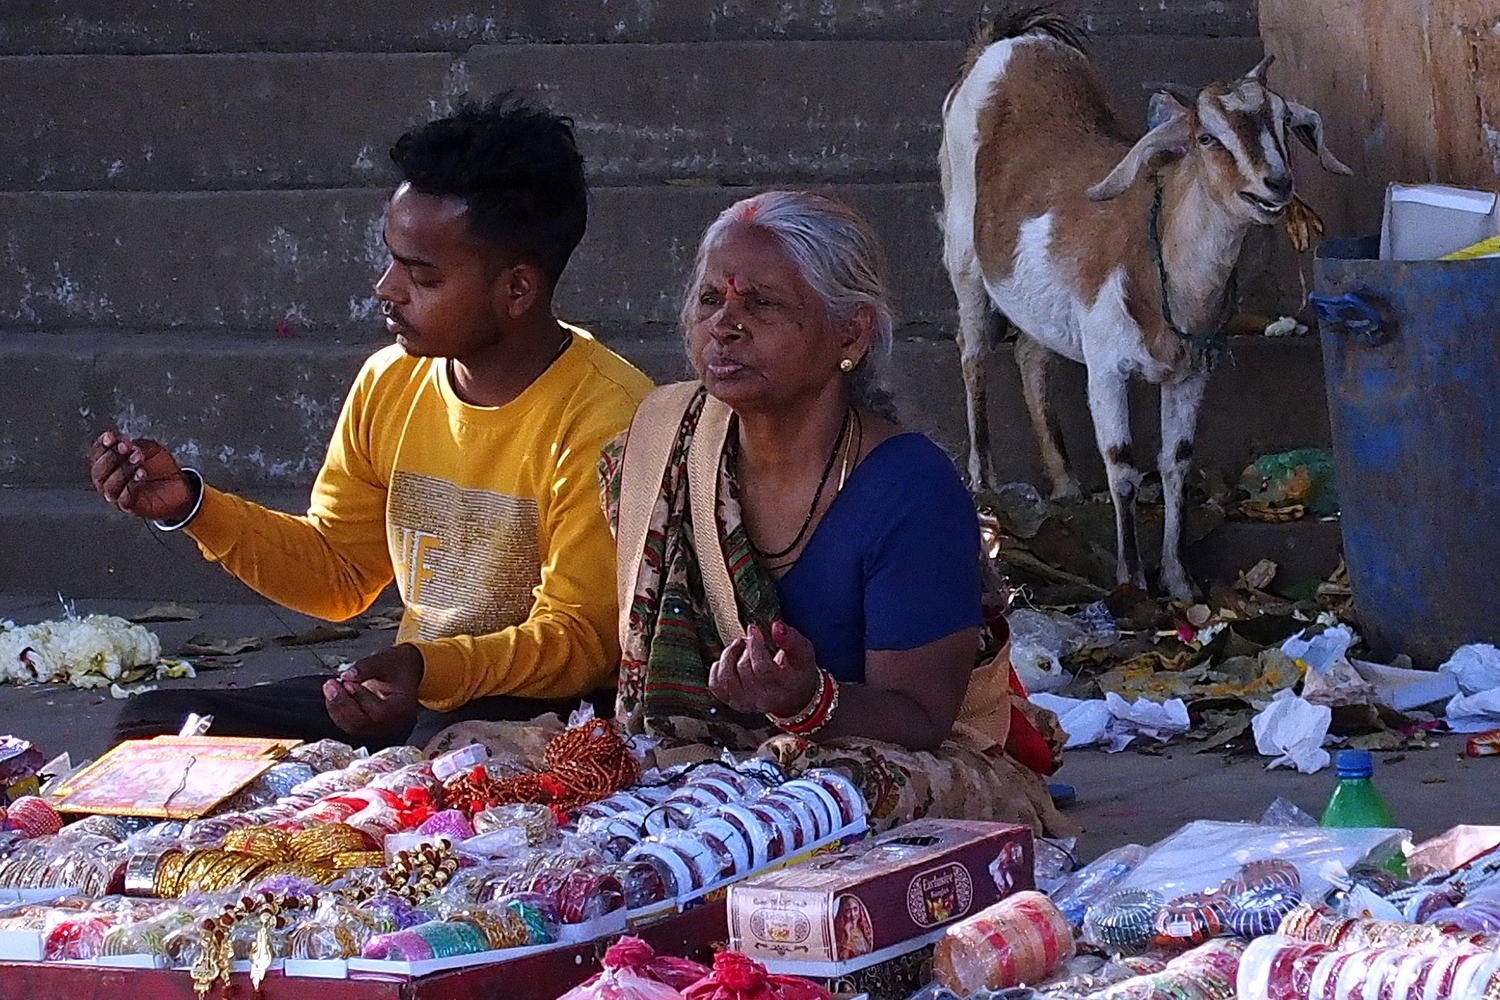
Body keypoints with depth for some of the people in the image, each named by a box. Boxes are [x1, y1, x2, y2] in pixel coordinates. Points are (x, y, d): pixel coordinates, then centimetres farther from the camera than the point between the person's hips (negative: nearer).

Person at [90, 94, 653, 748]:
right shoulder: (390, 383, 6)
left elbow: (579, 641, -17)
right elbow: (338, 573, 16)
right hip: (411, 698, 7)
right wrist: (191, 505, 2)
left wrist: (429, 669, -34)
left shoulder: (606, 422, -17)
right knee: (153, 723, -5)